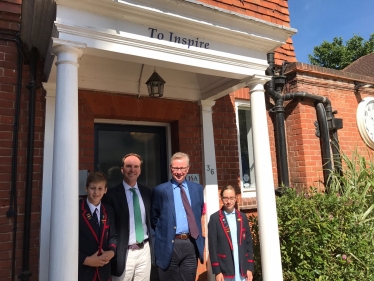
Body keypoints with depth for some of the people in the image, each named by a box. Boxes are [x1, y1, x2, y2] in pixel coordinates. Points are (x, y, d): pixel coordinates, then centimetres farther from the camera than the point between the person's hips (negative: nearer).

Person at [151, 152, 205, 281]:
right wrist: (162, 234, 1)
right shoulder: (160, 190, -4)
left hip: (192, 244, 3)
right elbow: (154, 218, 4)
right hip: (169, 246, -2)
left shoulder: (197, 188, 7)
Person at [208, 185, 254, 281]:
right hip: (225, 271, -3)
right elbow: (212, 246, -5)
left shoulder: (242, 217, 7)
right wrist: (217, 271, -8)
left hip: (243, 270, 3)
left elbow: (248, 243, 9)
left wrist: (250, 268, 4)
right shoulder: (215, 218, -4)